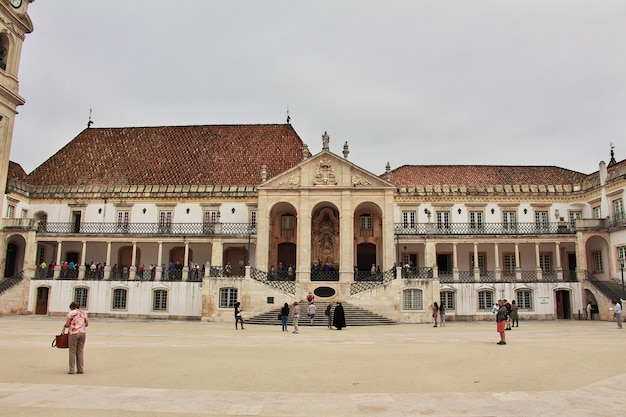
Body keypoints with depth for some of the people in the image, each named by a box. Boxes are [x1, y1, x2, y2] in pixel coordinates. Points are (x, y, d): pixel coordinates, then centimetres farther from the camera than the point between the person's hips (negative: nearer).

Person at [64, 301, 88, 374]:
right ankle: (81, 369, 8)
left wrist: (64, 326, 16)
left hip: (74, 333, -4)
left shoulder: (71, 313, -2)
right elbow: (87, 324, 12)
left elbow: (67, 324, -5)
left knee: (72, 352, 3)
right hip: (83, 333, 4)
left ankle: (72, 370, 3)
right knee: (80, 352, 9)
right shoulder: (84, 313, 11)